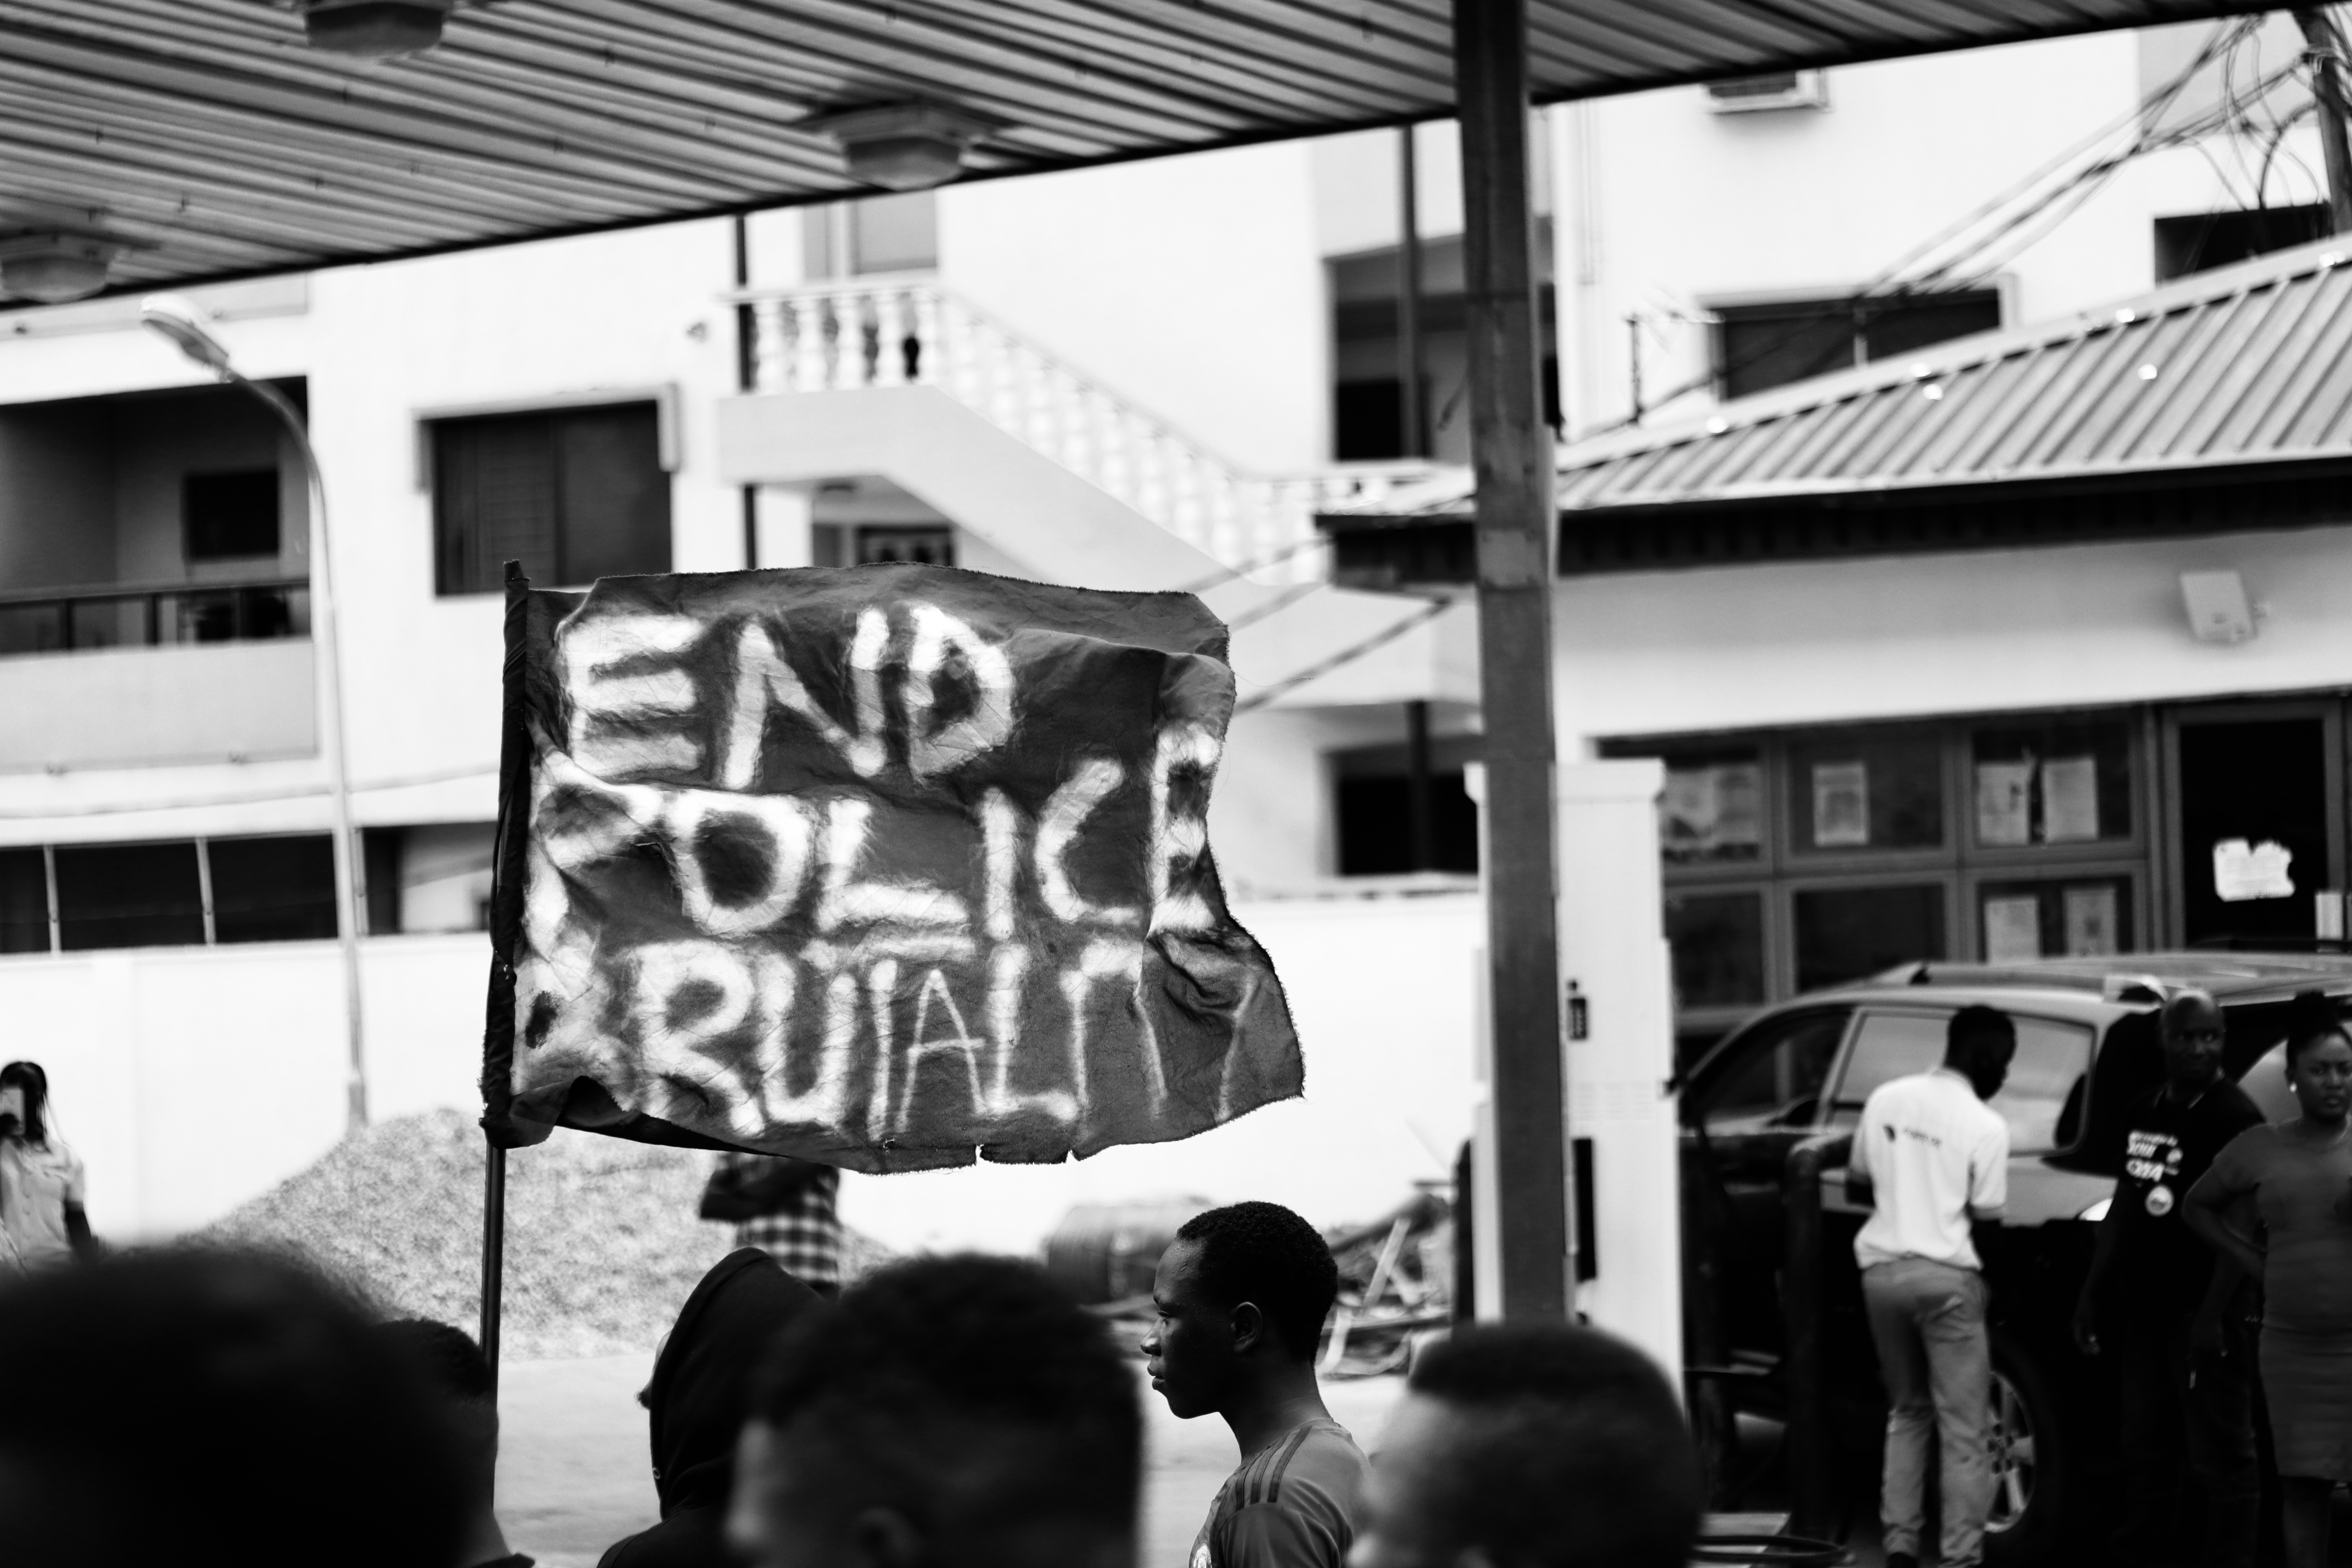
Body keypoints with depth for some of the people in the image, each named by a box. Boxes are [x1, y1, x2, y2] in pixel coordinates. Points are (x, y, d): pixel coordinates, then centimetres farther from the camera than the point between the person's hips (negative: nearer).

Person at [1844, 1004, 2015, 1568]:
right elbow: (1984, 1221, -8)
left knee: (1906, 1412, 19)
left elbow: (1857, 1188, 15)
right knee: (1962, 1429, 1)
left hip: (1882, 1269, 5)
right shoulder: (1984, 1125, -9)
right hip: (1945, 1276, -5)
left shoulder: (1885, 1099, 6)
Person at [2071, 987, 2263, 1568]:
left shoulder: (2235, 1119, -9)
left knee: (2221, 1459, -6)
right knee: (2144, 1453, 13)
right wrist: (2092, 1295, 18)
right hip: (2143, 1311, 7)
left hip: (2200, 1316, -7)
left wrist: (2213, 1316, -22)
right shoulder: (2143, 1113, 14)